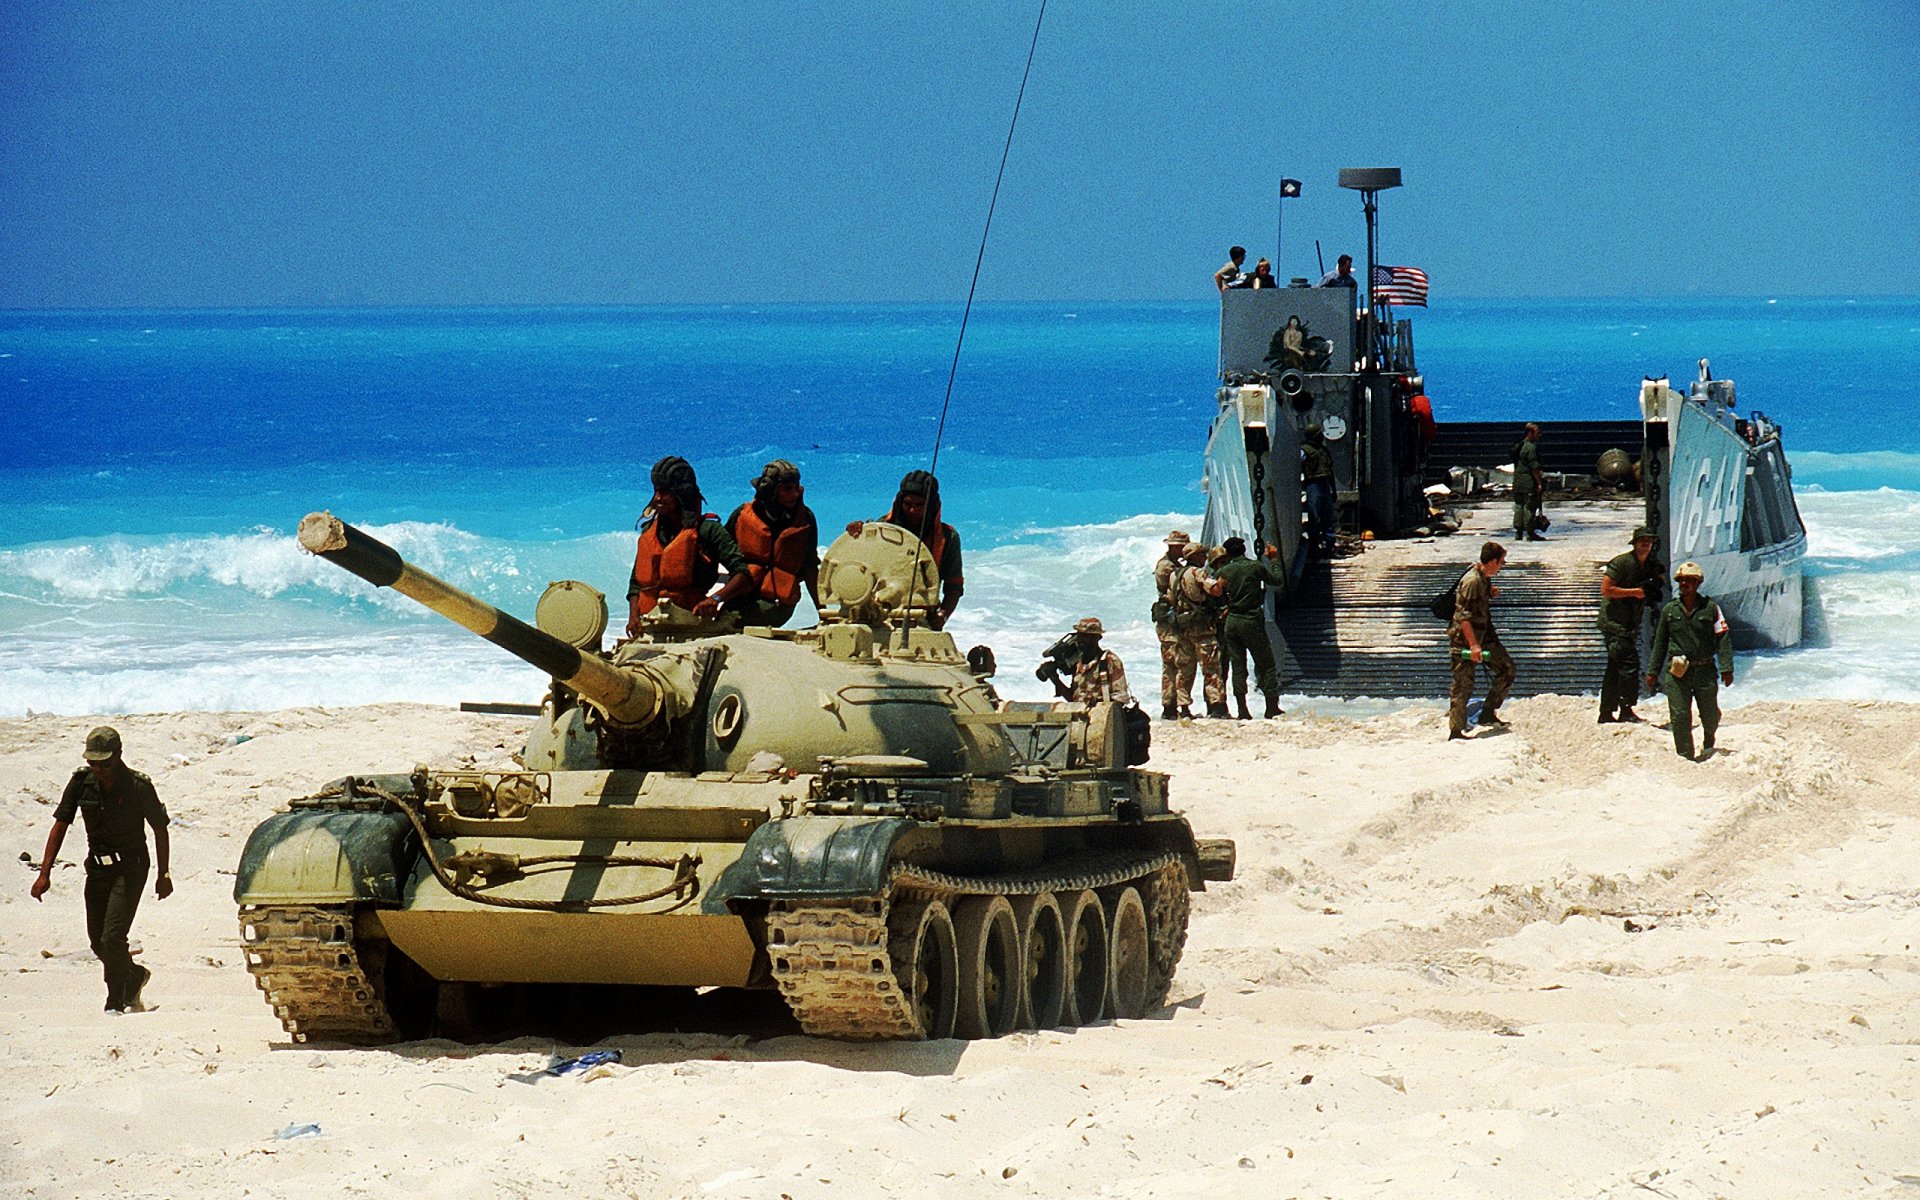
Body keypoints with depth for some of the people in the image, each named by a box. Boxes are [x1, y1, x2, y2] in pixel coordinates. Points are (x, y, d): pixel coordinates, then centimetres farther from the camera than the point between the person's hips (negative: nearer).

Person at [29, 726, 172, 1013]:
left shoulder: (139, 786, -16)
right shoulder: (81, 782, -7)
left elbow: (160, 829, -3)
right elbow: (60, 826, -2)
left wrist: (164, 874, 1)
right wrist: (45, 873, -7)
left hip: (130, 868, -5)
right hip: (97, 867, 5)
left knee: (112, 937, -16)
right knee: (98, 942, 10)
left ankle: (116, 1004, -2)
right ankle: (135, 976, 38)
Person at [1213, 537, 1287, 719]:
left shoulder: (1223, 572, 1)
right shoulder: (1255, 566, -6)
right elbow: (1278, 579, 6)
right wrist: (1274, 560, 19)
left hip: (1231, 622, 3)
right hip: (1252, 621, -3)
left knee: (1237, 666, 6)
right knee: (1266, 665, 5)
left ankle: (1242, 709, 2)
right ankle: (1272, 707, 3)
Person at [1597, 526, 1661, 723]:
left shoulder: (1650, 566, 12)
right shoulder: (1621, 563, -12)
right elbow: (1606, 589, -18)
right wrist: (1635, 592, -17)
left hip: (1630, 623, 9)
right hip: (1615, 621, -9)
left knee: (1615, 668, 12)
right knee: (1629, 662, -17)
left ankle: (1606, 713, 18)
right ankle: (1626, 710, -14)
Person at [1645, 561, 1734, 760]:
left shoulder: (1710, 608, 0)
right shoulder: (1669, 610, 6)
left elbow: (1723, 639, -2)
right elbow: (1660, 642, 14)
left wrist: (1726, 669, -10)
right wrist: (1652, 671, 12)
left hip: (1704, 670, -1)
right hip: (1677, 672, 1)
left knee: (1710, 714, 8)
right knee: (1680, 717, -5)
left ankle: (1708, 743, 39)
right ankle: (1685, 756, 4)